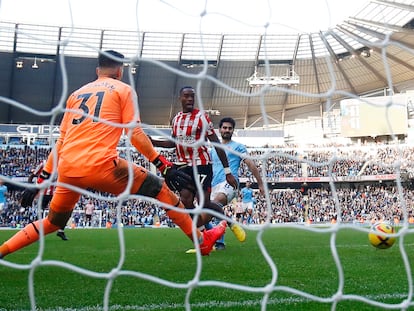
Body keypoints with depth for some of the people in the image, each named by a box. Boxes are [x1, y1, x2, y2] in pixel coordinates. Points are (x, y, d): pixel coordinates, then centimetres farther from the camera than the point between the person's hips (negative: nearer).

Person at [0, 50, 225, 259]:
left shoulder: (76, 94, 24)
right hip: (100, 166, -5)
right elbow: (135, 134, 0)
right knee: (160, 188, 9)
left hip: (67, 169, 6)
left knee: (52, 222, 26)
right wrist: (164, 165, 3)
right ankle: (201, 240, 11)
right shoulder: (123, 89, 11)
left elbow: (61, 140, 22)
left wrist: (44, 177, 25)